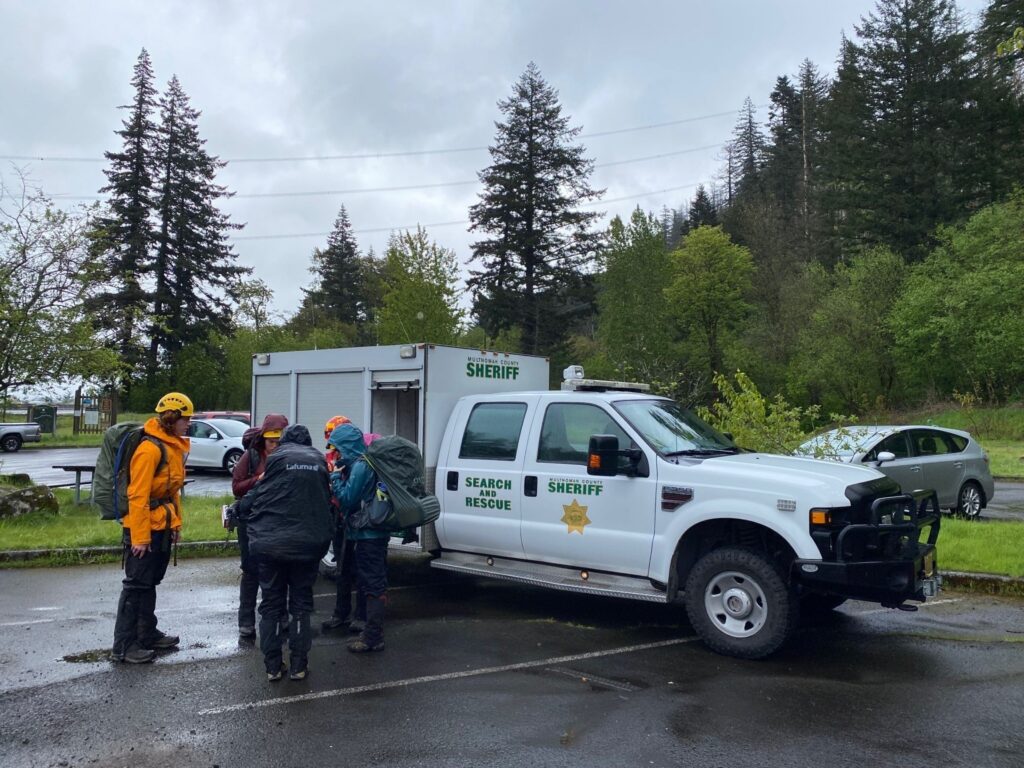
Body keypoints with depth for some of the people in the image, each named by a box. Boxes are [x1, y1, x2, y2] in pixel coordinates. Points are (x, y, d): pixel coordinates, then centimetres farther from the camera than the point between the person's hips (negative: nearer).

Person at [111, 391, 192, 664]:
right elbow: (137, 495, -22)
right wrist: (139, 536, -21)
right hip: (144, 529, -9)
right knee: (136, 585, -2)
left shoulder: (173, 447, 10)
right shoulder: (150, 449, -19)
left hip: (162, 527, 9)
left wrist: (176, 523, 14)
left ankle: (148, 634, 28)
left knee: (150, 583, 17)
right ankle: (123, 646, 7)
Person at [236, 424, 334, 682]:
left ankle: (273, 666, 14)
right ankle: (299, 665, 13)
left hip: (269, 544, -2)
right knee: (301, 604, 14)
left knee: (271, 604, 11)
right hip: (308, 544, 2)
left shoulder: (276, 459, -2)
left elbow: (255, 496, -2)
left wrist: (236, 512, 15)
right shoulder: (319, 460, 7)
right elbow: (326, 501, 8)